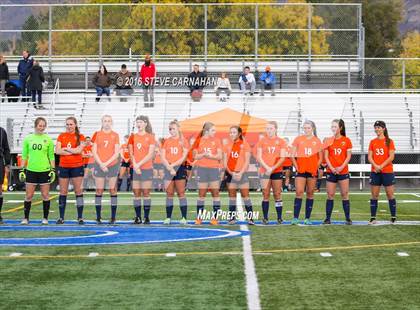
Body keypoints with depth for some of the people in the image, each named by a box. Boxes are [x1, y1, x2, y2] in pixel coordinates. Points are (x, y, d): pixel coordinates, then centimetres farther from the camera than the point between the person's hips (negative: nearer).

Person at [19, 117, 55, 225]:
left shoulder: (48, 139, 3)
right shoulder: (28, 139, 5)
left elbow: (51, 156, 5)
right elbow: (24, 155, 8)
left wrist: (53, 170, -1)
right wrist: (22, 170, 4)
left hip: (44, 171, -1)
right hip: (31, 170, 1)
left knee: (45, 195, 2)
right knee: (28, 196, 1)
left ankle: (45, 218, 11)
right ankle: (25, 218, 10)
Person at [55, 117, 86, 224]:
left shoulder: (80, 137, 2)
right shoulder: (61, 136, 8)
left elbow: (79, 150, -13)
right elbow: (57, 151, -4)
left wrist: (65, 148, -8)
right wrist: (73, 151, -10)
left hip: (77, 167, -2)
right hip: (63, 167, 2)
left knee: (79, 191, -2)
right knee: (63, 192, 4)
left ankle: (80, 217, 2)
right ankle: (61, 217, 9)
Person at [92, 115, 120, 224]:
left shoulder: (115, 135, 5)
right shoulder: (97, 134, 5)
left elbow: (117, 153, 0)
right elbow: (94, 151, 2)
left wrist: (106, 163, -10)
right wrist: (101, 164, -8)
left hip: (112, 165, 0)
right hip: (99, 166, 0)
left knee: (113, 190, 0)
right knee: (99, 191, 0)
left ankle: (113, 217, 2)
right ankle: (98, 217, 3)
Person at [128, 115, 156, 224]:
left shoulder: (150, 137, 1)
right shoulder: (133, 137, 10)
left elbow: (150, 154, -6)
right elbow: (131, 153, 7)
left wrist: (139, 164, -13)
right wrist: (135, 165, -7)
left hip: (147, 168, -3)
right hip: (135, 169, 3)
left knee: (146, 193, -3)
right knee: (136, 193, 1)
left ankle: (147, 217, 0)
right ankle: (138, 217, 5)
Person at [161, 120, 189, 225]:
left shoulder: (183, 141, 2)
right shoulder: (166, 141, 9)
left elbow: (183, 157, -5)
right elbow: (163, 157, 4)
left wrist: (172, 165, -12)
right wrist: (169, 168, -10)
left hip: (179, 168, -2)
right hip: (168, 169, 3)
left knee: (181, 193, -3)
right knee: (169, 194, 3)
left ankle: (184, 218, -3)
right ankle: (168, 218, 5)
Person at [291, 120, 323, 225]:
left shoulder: (317, 141, 7)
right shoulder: (298, 139, 5)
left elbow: (320, 157, 11)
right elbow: (292, 155, 5)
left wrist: (316, 167, -3)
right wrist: (296, 167, -5)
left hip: (312, 170, 1)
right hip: (301, 169, -1)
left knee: (310, 193, 4)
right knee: (299, 192, -10)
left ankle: (307, 218, 9)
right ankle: (295, 218, -12)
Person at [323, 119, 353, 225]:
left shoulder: (346, 140, 2)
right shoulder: (328, 141, 6)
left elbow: (348, 156, 0)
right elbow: (326, 156, 3)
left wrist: (341, 167, -12)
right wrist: (331, 168, -10)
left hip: (343, 171, -1)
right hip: (331, 171, 1)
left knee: (345, 195, 0)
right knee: (330, 195, 1)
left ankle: (348, 218, 4)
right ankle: (327, 218, 4)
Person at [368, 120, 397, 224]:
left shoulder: (389, 141, 0)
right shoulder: (372, 142, 9)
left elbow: (391, 157, -8)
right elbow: (369, 157, 3)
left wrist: (381, 166, -16)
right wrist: (375, 166, -14)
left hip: (387, 171, -3)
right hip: (375, 172, 3)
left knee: (390, 194, 0)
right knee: (374, 195, 2)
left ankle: (393, 218, 7)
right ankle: (373, 218, 5)